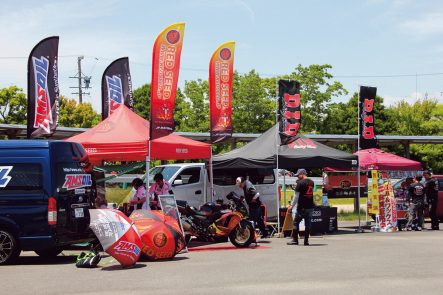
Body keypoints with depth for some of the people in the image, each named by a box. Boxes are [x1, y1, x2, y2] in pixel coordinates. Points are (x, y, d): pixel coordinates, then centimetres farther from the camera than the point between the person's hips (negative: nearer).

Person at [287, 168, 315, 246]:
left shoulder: (300, 183, -10)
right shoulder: (311, 182, 10)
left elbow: (296, 196, -11)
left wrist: (292, 206, -4)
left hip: (302, 207, -6)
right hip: (310, 206, 6)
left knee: (296, 222, 3)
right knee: (308, 223, 8)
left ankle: (295, 240, 2)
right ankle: (306, 240, 6)